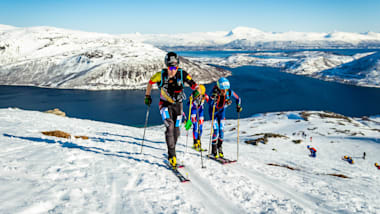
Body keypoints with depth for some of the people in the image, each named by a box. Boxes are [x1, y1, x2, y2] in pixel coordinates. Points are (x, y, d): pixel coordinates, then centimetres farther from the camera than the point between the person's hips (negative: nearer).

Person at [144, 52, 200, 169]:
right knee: (170, 126, -22)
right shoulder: (161, 75, -18)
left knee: (176, 131, 7)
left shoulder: (182, 74, -18)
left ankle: (171, 151, 32)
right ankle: (172, 155, -16)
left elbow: (194, 85, -15)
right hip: (165, 105, -2)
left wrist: (196, 91, -36)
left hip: (177, 105, 2)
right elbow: (150, 82, 1)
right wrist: (147, 96, 9)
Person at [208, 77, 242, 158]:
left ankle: (219, 148, 18)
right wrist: (213, 97, -54)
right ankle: (213, 150, 1)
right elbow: (209, 103, -39)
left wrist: (238, 106, -20)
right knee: (216, 130, -12)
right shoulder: (214, 91, -29)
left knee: (221, 130, -2)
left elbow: (238, 98, -5)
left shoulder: (229, 92, -21)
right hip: (213, 111, -3)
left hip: (222, 111, 3)